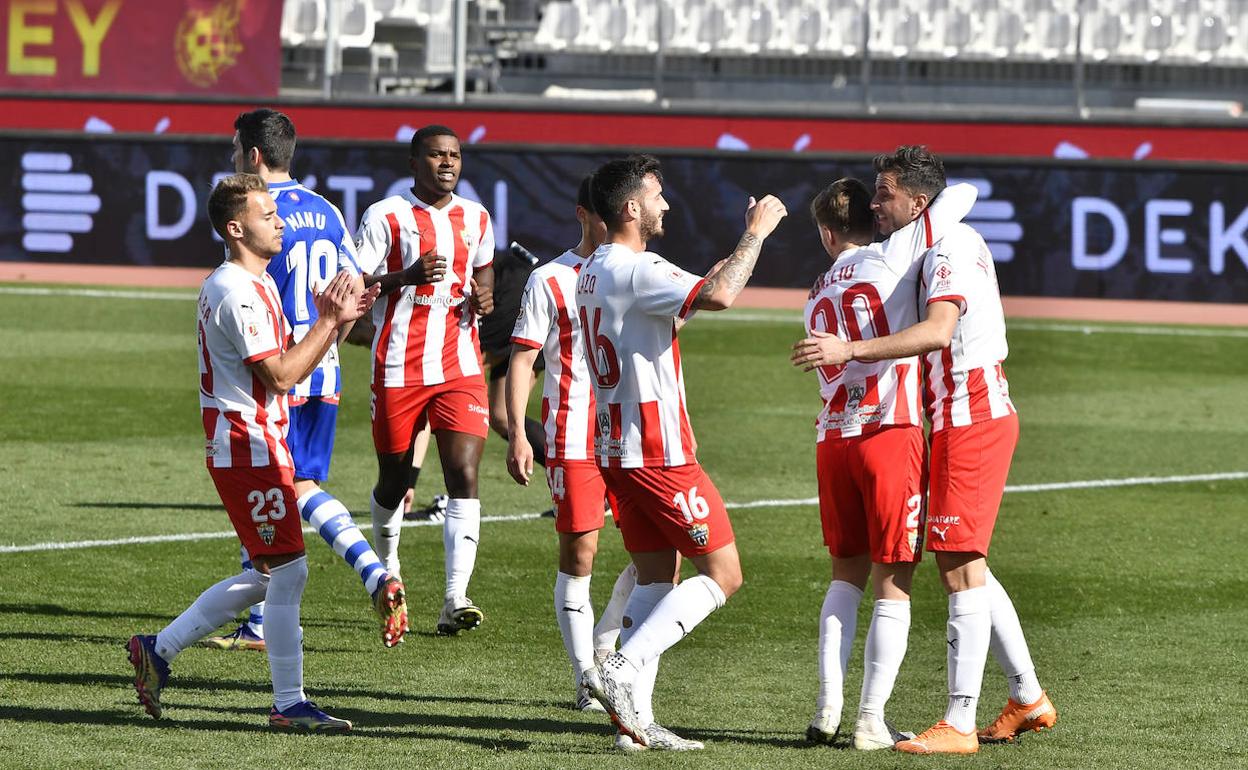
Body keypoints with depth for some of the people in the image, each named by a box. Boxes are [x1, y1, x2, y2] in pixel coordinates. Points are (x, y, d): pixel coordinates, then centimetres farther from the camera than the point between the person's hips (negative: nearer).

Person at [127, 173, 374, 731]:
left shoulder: (255, 286, 17)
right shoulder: (239, 292, -17)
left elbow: (288, 365, 19)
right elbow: (281, 375, -21)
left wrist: (333, 321, 8)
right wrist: (328, 321, -15)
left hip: (241, 448, 11)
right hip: (251, 448, -11)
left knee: (266, 576, 14)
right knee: (288, 570, -7)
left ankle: (158, 650, 19)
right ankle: (289, 704, -2)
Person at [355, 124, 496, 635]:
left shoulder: (475, 218, 10)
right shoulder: (386, 216, -5)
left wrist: (483, 294, 6)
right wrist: (407, 277, -23)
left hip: (460, 368, 3)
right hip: (399, 370, -2)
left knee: (464, 476, -13)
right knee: (394, 478, 11)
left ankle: (455, 601, -19)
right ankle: (388, 569, 40)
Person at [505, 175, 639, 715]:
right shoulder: (550, 280, -1)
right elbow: (522, 359, -2)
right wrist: (517, 434, -10)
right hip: (573, 437, -4)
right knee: (579, 553, -3)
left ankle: (602, 649, 15)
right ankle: (587, 680, 4)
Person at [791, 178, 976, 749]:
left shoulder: (817, 296, 16)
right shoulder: (893, 257, -2)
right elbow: (964, 195, -2)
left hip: (833, 439, 5)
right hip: (891, 433, -5)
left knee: (847, 575, 18)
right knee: (893, 585, 0)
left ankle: (828, 708, 7)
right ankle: (871, 722, -3)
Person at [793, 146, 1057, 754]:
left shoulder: (949, 248, -16)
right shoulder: (955, 244, 17)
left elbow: (936, 331, -33)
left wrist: (852, 349, -38)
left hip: (970, 419, -11)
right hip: (963, 415, 11)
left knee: (961, 567, -11)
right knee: (963, 565, 16)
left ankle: (959, 725, -13)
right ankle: (1028, 699, 22)